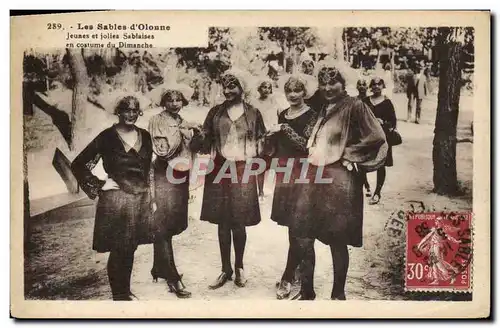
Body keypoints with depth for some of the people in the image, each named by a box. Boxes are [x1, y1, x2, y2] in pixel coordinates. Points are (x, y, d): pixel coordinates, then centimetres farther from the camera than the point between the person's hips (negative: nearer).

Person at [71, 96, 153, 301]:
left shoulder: (145, 136, 8)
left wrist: (150, 197, 14)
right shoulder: (107, 137, -7)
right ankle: (118, 295, 16)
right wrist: (99, 186, -8)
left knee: (130, 249, 13)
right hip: (116, 199, -5)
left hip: (141, 199, 5)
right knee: (118, 250, 2)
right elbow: (78, 165, -6)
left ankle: (126, 292, 27)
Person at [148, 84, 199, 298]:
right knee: (164, 226, -6)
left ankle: (159, 268, 24)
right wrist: (179, 132, -12)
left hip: (181, 177, 6)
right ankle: (173, 278, -6)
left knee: (170, 225, 10)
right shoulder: (157, 121, -5)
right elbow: (161, 150, -14)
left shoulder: (184, 124, 13)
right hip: (164, 176, -6)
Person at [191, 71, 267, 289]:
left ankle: (239, 267, 19)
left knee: (239, 223, 2)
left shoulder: (253, 113, 5)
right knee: (223, 223, 5)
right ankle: (225, 269, 15)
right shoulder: (215, 112, 8)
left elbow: (261, 143, 7)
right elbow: (204, 140, 9)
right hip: (220, 170, 1)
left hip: (244, 171, -1)